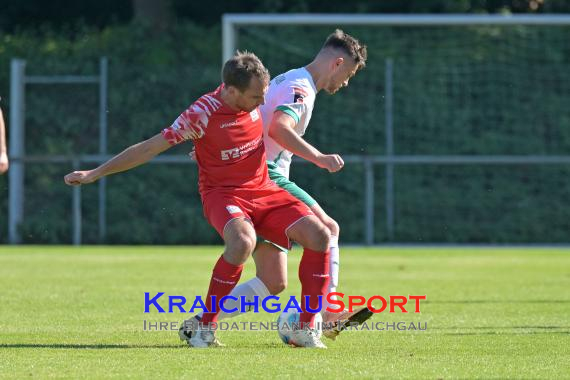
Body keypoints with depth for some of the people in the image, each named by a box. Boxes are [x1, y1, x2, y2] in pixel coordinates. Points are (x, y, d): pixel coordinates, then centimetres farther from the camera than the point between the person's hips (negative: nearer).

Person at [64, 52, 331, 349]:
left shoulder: (257, 98, -4)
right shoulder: (203, 113, -20)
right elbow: (150, 148, -14)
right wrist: (94, 174, -12)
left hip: (263, 190, 6)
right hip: (222, 193, -6)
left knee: (319, 235, -13)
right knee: (243, 242, -38)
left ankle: (306, 330, -6)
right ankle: (205, 329, -22)